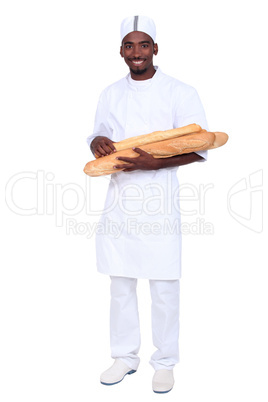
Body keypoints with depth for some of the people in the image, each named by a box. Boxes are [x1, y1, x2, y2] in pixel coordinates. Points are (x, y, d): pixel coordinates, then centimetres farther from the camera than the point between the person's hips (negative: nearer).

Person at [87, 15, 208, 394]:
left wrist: (154, 162, -19)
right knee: (121, 283, 11)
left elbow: (199, 149, -6)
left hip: (160, 198, -4)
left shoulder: (181, 92, -3)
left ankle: (165, 363, 20)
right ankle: (125, 356, 27)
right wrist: (97, 142, -5)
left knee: (164, 286, 2)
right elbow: (98, 135, 20)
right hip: (119, 196, 4)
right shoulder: (111, 94, 12)